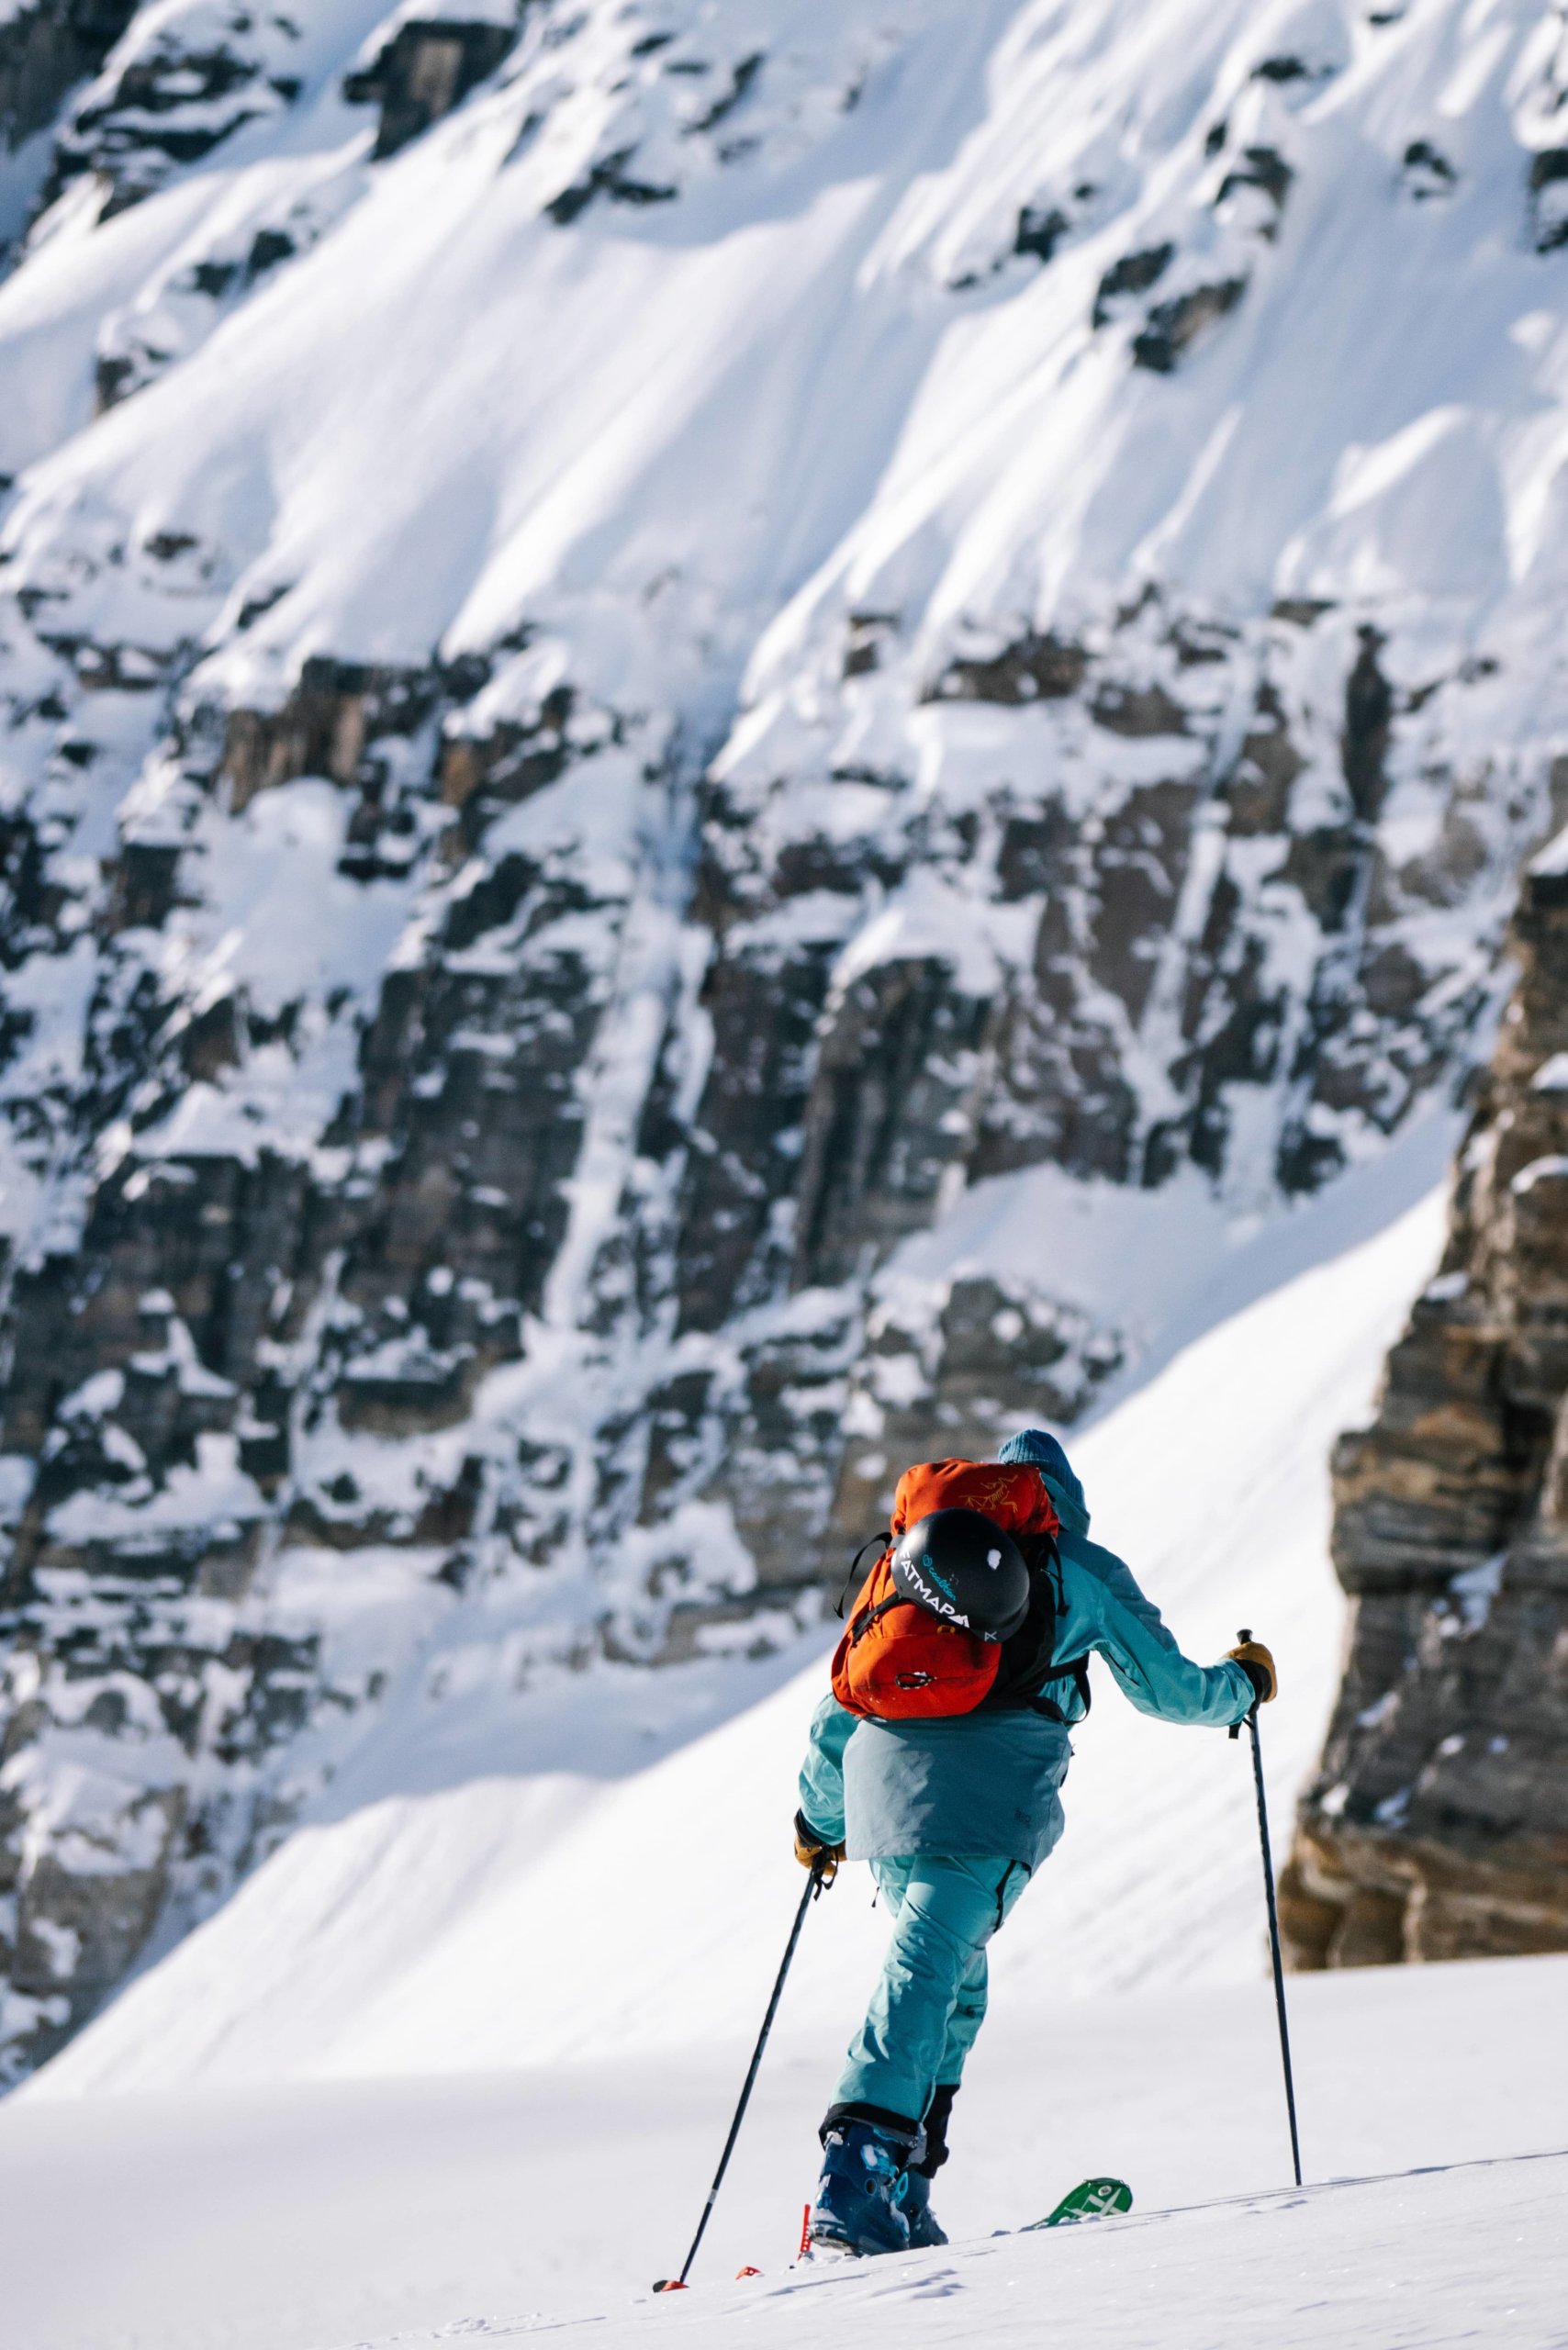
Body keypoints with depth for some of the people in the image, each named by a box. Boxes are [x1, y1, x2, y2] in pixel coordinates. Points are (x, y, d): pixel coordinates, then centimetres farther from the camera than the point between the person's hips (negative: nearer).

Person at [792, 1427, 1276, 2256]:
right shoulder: (1083, 1570, 16)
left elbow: (839, 1706, 30)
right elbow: (1167, 1687, 24)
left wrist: (819, 1817, 42)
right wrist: (1242, 1684, 45)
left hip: (882, 1783, 5)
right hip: (990, 1792, -5)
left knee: (952, 1974, 20)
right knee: (928, 1971, -14)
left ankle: (902, 2196, 11)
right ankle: (854, 2181, -31)